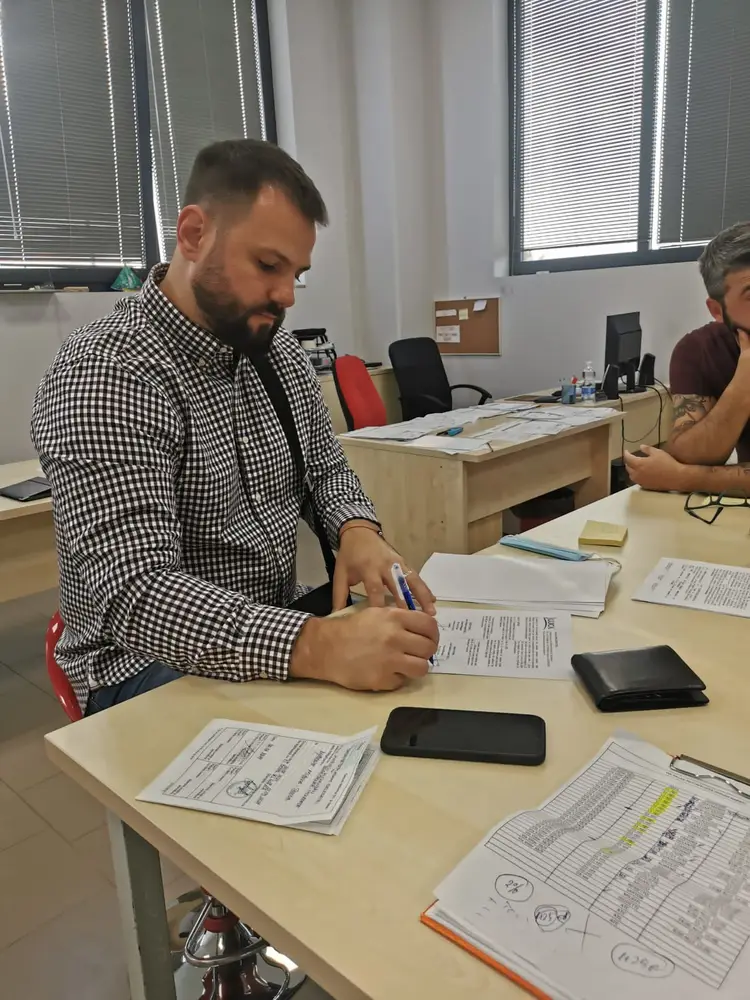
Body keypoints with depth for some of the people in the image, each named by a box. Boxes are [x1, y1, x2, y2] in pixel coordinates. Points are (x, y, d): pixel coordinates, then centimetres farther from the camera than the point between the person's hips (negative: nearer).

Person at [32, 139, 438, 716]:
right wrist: (318, 645, -44)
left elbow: (326, 467, 11)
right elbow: (136, 596, -30)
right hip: (150, 662, -6)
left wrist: (358, 531, -13)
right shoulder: (103, 375, -22)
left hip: (280, 624, 7)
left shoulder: (275, 348, 2)